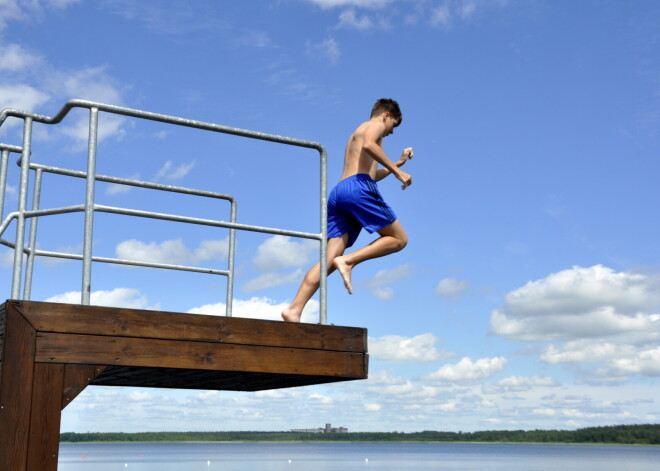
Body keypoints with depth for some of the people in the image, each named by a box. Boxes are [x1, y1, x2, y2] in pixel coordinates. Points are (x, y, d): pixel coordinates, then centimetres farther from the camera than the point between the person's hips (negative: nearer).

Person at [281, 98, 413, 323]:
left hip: (338, 192, 8)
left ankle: (294, 309, -19)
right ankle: (348, 260, -18)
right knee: (398, 239, 1)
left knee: (330, 259, -5)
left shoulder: (356, 134, 38)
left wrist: (398, 163, 47)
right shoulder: (375, 125, 11)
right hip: (358, 187, -8)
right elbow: (369, 144, -14)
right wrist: (397, 171, -12)